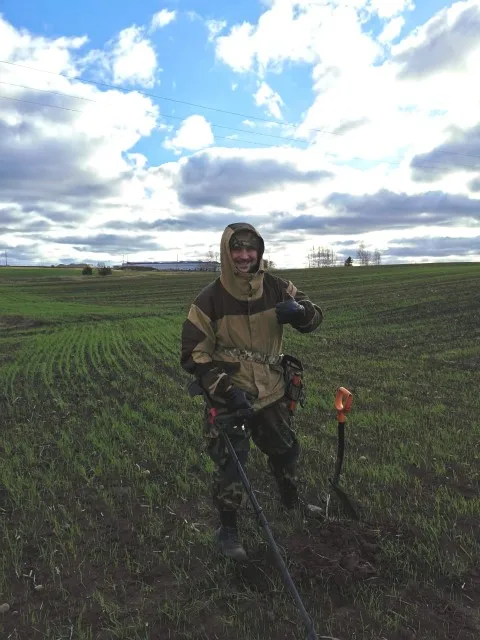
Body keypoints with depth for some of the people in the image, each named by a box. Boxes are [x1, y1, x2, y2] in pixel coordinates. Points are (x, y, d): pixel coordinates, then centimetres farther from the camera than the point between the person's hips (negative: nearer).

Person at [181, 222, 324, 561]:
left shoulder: (276, 287, -7)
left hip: (272, 393, 4)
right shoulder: (209, 299, -16)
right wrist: (225, 389, -24)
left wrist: (299, 310, -25)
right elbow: (194, 354, -13)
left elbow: (314, 317, -1)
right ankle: (228, 528, 29)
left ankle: (292, 499, 52)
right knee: (230, 464, 3)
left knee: (287, 450, 23)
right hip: (229, 398, -4)